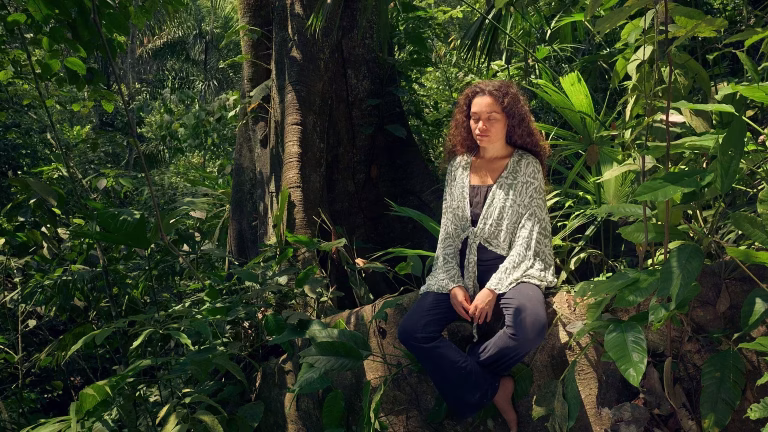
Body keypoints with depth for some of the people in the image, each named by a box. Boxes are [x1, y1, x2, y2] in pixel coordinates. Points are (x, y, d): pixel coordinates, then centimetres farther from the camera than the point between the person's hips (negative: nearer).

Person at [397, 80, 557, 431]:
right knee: (411, 331, -20)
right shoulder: (459, 165, 8)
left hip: (510, 268, -3)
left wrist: (493, 289, -19)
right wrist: (453, 284, -7)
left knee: (530, 326, -37)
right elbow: (448, 231, 7)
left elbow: (528, 237, -10)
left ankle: (462, 372, -9)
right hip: (462, 269, 4)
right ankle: (492, 390, -11)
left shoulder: (527, 167, -4)